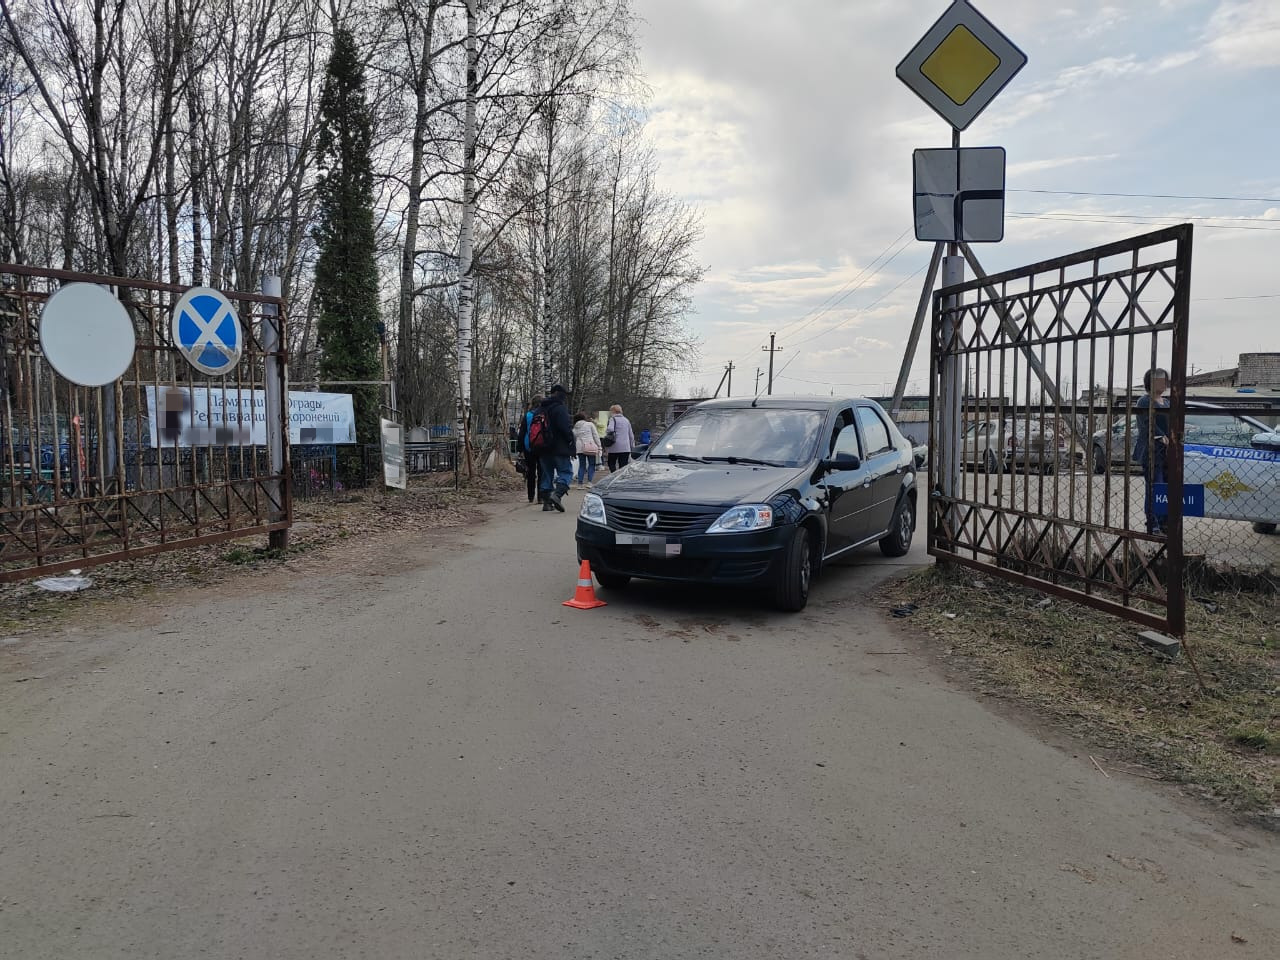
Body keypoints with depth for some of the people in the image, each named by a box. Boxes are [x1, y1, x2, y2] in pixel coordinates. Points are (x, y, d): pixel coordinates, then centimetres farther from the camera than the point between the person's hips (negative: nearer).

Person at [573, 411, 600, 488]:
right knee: (591, 464, 5)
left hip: (580, 448, 3)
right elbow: (596, 436, 2)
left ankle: (580, 483, 7)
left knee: (582, 465, 11)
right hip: (591, 447, -3)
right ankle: (589, 482, -6)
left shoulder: (574, 429, 15)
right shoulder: (590, 424, 6)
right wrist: (599, 447, 3)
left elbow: (574, 441, 18)